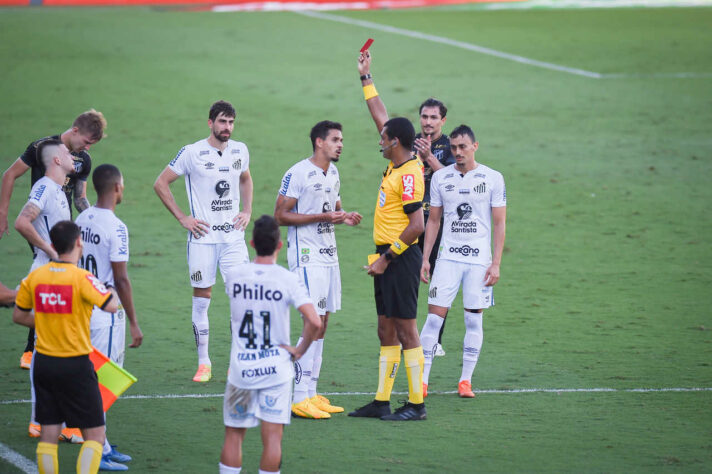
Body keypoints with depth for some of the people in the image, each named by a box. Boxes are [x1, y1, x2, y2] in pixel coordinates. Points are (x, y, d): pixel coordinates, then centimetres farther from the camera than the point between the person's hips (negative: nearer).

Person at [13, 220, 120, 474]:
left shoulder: (35, 276, 3)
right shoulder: (81, 278, -14)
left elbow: (19, 316, 12)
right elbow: (111, 305, -23)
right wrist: (113, 292, -1)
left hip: (44, 362, 5)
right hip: (75, 365, -5)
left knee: (49, 433, 10)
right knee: (95, 433, 2)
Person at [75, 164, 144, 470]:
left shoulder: (82, 220, 7)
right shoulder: (116, 228, -18)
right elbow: (121, 280, -17)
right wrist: (134, 324, -12)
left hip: (83, 309, 8)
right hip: (106, 315, -8)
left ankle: (102, 446, 21)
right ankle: (96, 454, -1)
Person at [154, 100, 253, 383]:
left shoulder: (240, 151, 7)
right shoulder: (192, 153, -7)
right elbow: (161, 183, 0)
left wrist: (247, 212, 13)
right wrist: (182, 218, -4)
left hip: (233, 235, 3)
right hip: (203, 237, -3)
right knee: (201, 299, 2)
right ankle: (203, 363, 11)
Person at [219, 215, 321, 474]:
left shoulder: (233, 275, -2)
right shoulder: (288, 279, -10)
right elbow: (314, 322, -18)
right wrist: (299, 351, -4)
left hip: (240, 368, 2)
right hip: (276, 368, -2)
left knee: (233, 435, 11)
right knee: (272, 436, -1)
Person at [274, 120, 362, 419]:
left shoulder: (333, 174, 14)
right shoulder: (298, 174, -12)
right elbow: (280, 215, -14)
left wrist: (345, 216, 3)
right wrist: (322, 217, -19)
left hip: (329, 255, 9)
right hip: (306, 257, -9)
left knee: (321, 325, 8)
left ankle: (311, 394, 13)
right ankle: (299, 398, -10)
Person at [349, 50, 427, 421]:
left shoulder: (409, 174, -16)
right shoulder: (395, 166, 10)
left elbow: (417, 224, -22)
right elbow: (380, 116, 22)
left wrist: (387, 257, -20)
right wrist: (365, 77, 25)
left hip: (401, 257, -10)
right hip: (388, 256, 10)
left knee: (406, 330, -7)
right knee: (386, 330, 10)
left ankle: (416, 404, -5)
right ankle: (382, 401, 14)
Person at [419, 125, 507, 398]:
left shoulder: (492, 178, 0)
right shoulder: (440, 178, 6)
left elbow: (499, 224, 1)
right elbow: (433, 221, 12)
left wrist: (496, 263, -6)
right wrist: (425, 258, 5)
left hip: (480, 260, -1)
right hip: (448, 257, 1)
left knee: (474, 319, 1)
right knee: (435, 316, -6)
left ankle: (466, 381, 10)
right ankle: (421, 381, -4)